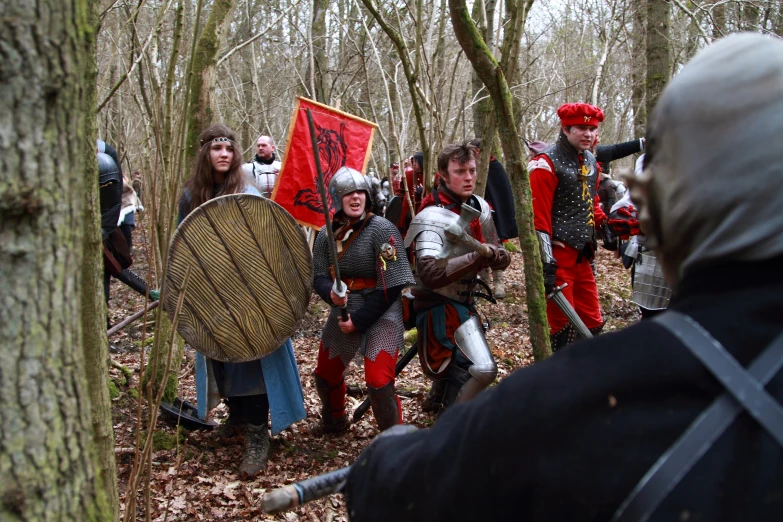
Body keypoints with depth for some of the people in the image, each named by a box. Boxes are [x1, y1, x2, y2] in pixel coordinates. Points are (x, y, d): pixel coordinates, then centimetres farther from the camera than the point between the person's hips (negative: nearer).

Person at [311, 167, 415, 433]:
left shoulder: (382, 230, -16)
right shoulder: (327, 234, 1)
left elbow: (391, 286, -18)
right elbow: (318, 275, 1)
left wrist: (360, 320, -17)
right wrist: (331, 293, -23)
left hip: (381, 315, -6)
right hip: (343, 312, 6)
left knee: (379, 383, -16)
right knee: (325, 374, 18)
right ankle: (334, 420, 48)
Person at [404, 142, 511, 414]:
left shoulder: (479, 206, 0)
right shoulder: (433, 218, -24)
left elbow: (496, 253, 7)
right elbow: (430, 274, -38)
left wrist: (497, 256, -16)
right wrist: (478, 257, -42)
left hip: (463, 301, 9)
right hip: (440, 306, -9)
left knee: (456, 362, 28)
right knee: (483, 370, -20)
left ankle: (435, 400, 55)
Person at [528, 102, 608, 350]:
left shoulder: (590, 161, 13)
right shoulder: (547, 163, -12)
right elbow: (538, 217, -16)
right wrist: (546, 262, -20)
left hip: (582, 255, 8)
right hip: (558, 256, -8)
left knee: (592, 323, 12)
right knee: (565, 327, -2)